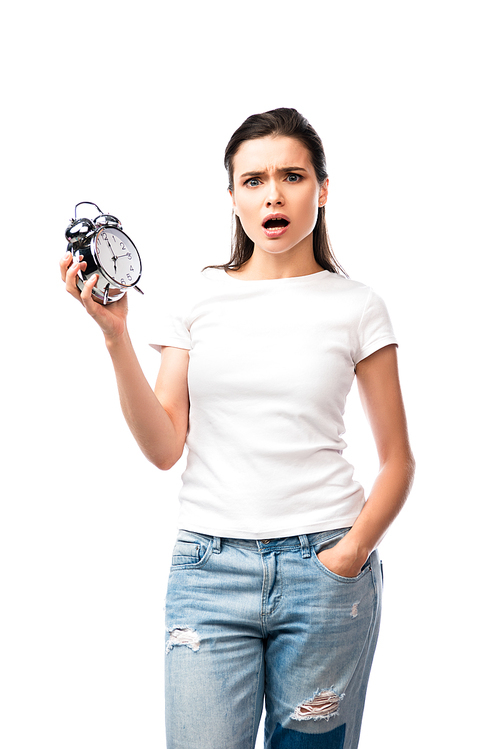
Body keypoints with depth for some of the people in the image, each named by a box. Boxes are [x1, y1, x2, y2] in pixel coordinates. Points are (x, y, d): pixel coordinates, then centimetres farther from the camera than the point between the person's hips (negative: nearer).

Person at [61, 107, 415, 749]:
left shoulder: (356, 307, 3)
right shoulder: (198, 300, 6)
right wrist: (115, 336, -9)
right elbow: (164, 448, 0)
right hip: (210, 565, 1)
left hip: (322, 567, 0)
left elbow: (397, 460, 6)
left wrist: (350, 554, -8)